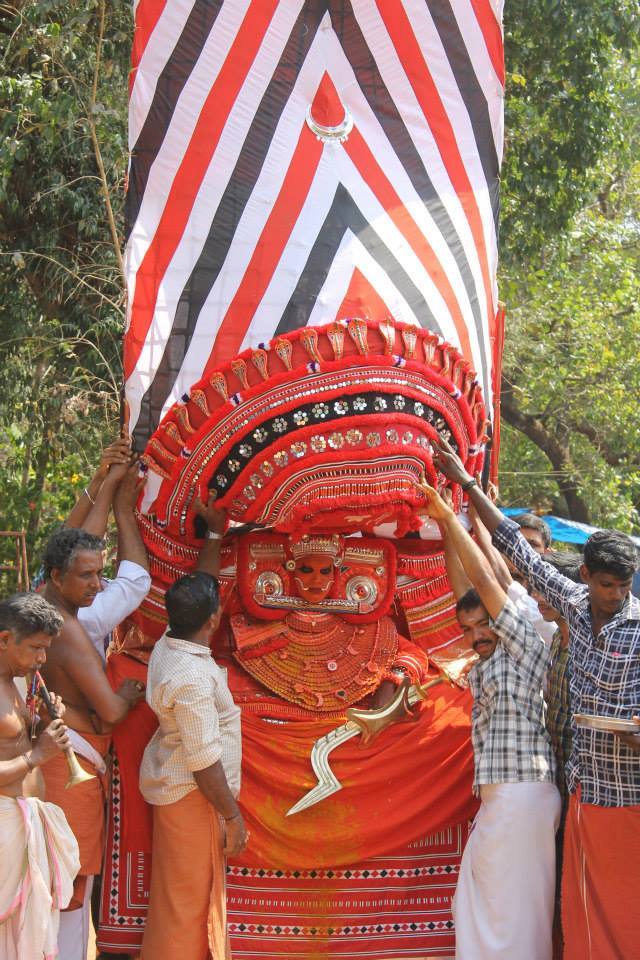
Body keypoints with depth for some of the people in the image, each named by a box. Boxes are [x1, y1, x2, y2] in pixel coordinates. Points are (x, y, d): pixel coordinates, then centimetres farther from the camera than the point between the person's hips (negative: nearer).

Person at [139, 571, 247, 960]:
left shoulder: (169, 644, -2)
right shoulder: (191, 677, -27)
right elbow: (204, 758, -24)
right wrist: (232, 815, -17)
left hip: (173, 781, 10)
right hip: (191, 794, -10)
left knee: (190, 890, 20)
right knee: (189, 895, 2)